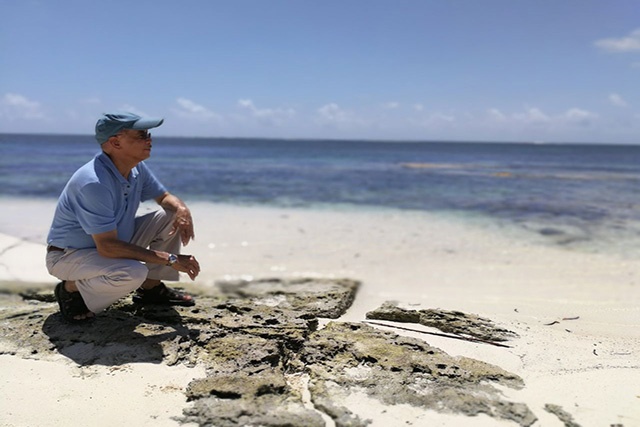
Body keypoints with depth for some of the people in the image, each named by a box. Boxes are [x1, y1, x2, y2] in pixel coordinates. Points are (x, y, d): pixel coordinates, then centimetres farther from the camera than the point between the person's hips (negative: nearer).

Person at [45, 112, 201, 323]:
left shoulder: (137, 168, -6)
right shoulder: (94, 183, -32)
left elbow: (164, 197, 10)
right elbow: (107, 247, -34)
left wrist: (182, 209, -16)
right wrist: (170, 259, -31)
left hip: (113, 241, 9)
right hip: (70, 256, -8)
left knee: (171, 215, -3)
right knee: (134, 273, -36)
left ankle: (151, 288, 8)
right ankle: (71, 289, -7)